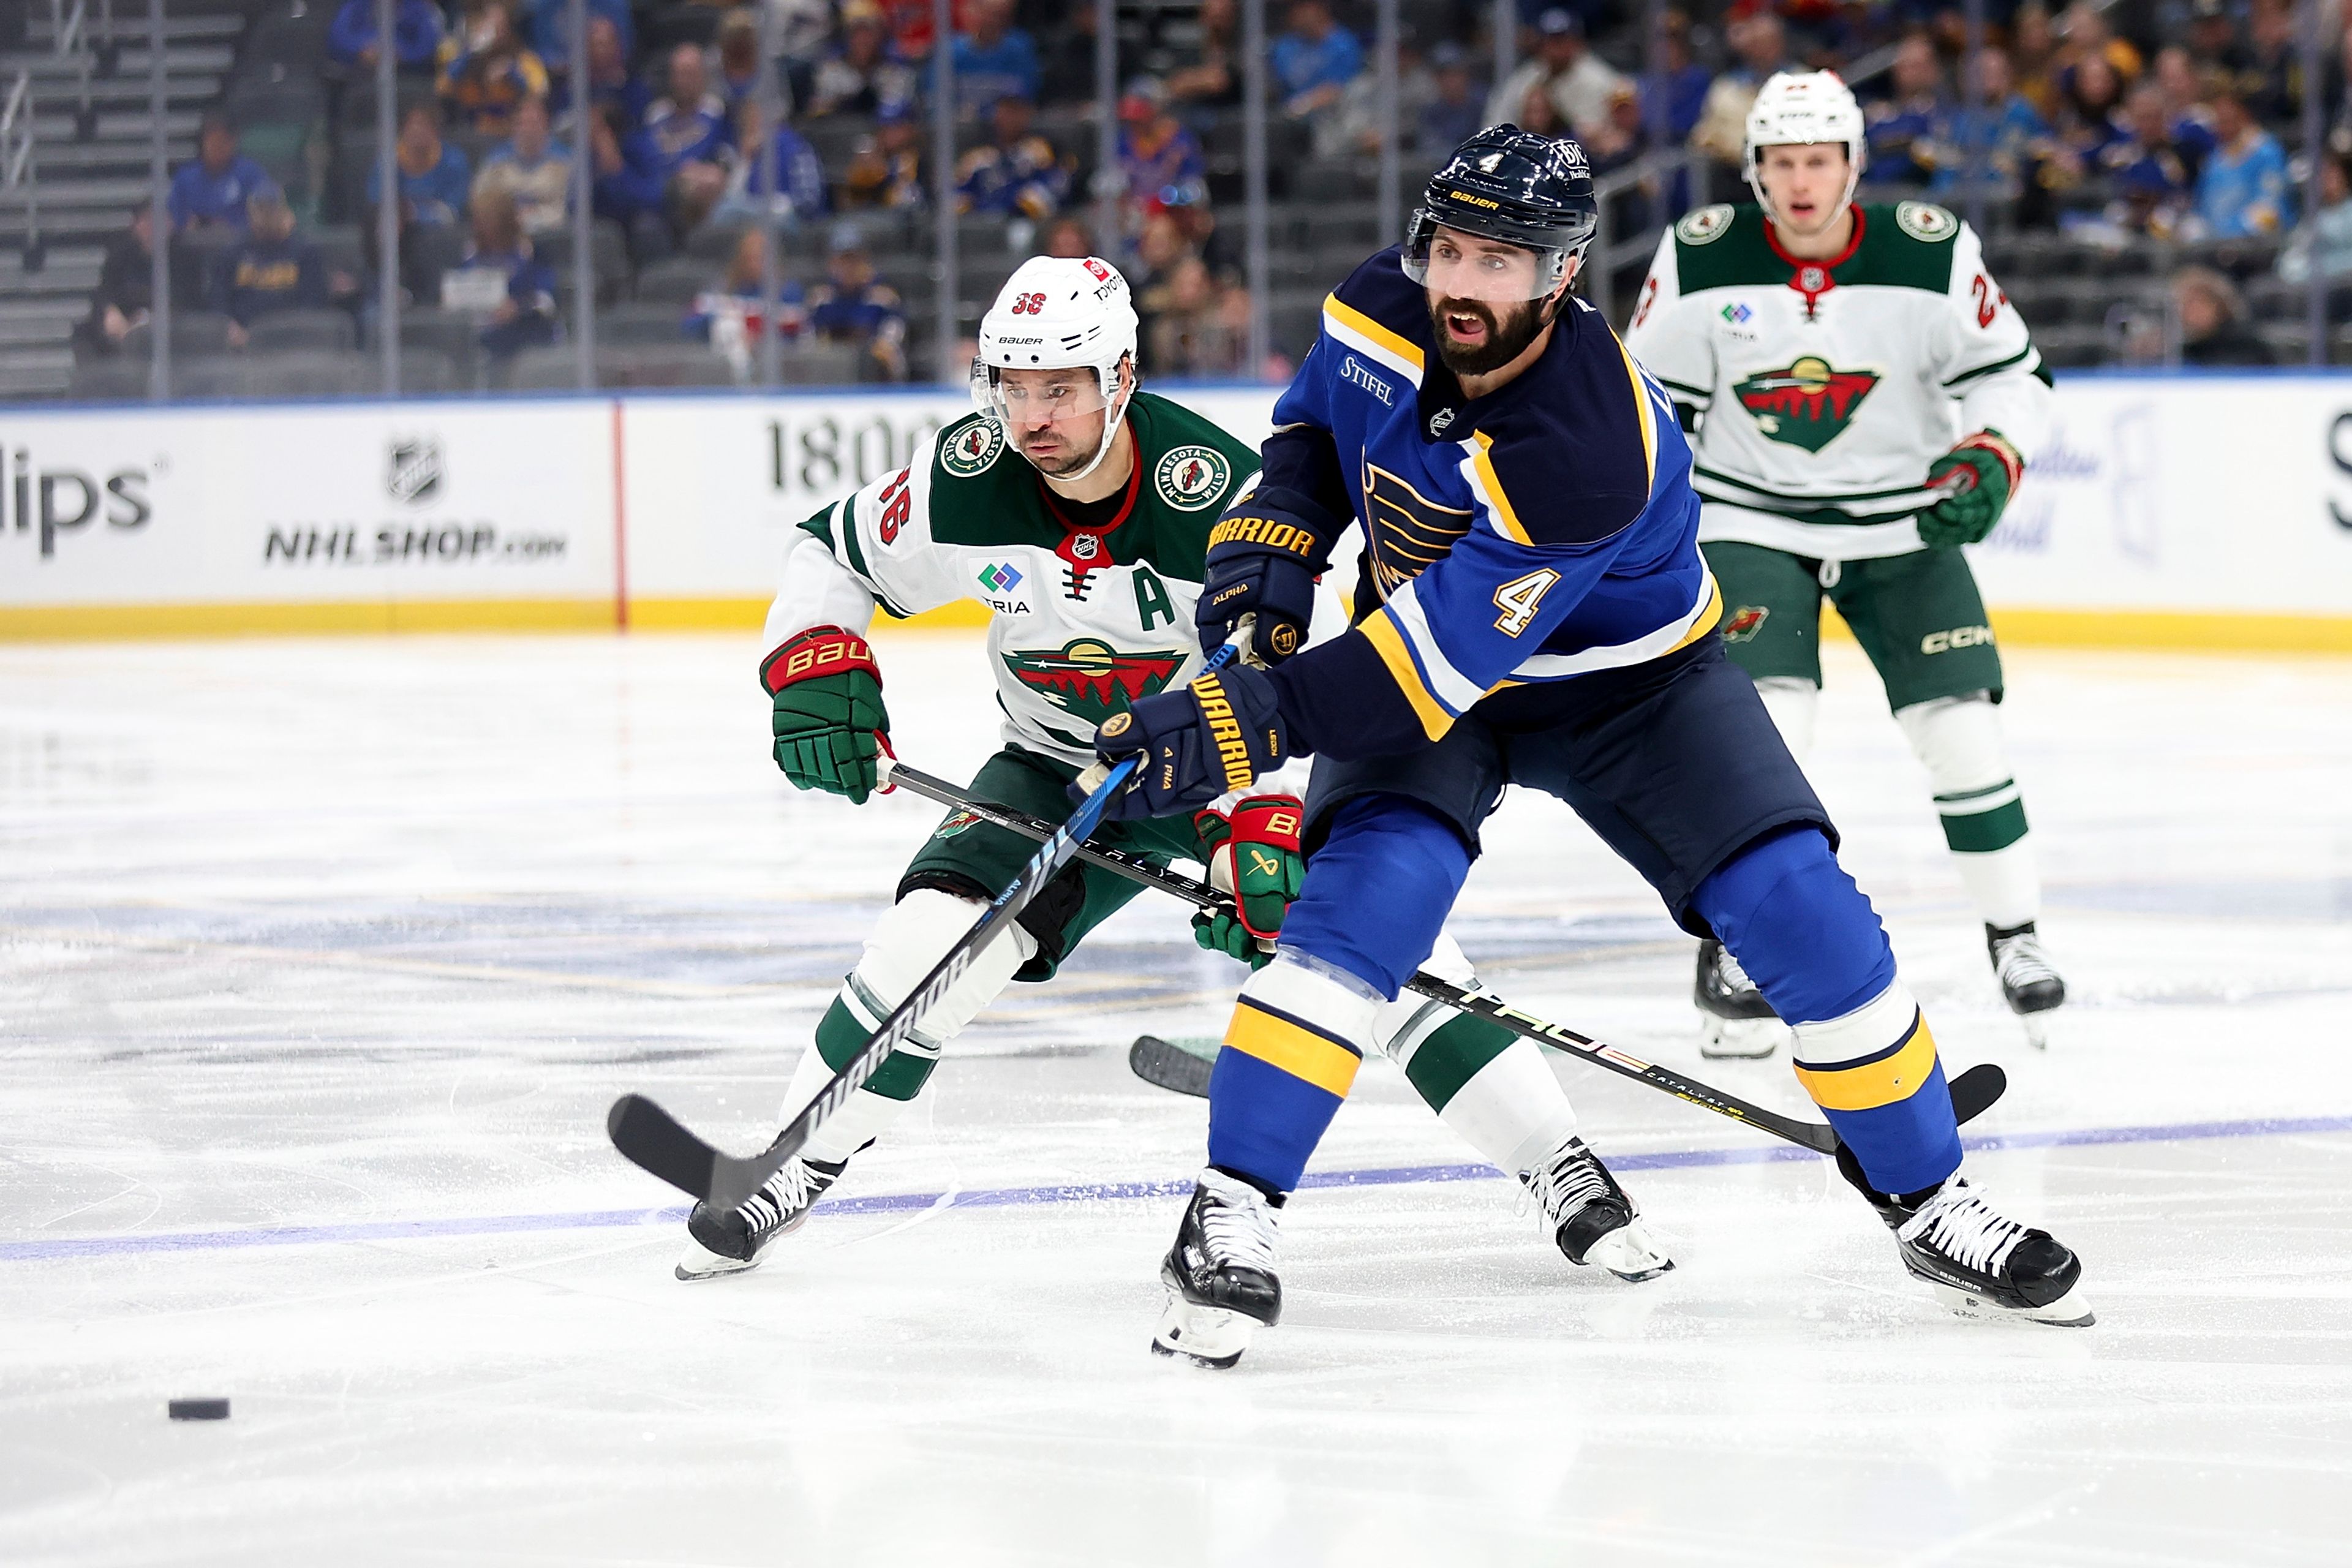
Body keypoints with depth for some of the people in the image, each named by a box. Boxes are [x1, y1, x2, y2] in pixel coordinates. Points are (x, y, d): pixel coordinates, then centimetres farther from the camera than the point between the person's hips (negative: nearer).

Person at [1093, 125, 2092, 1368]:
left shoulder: (1591, 448, -37)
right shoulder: (1382, 314, -19)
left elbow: (1446, 657, -39)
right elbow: (1318, 421, 7)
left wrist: (1256, 718, -44)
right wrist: (1273, 536, -12)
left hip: (1625, 680, -3)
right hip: (1415, 634, 3)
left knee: (1801, 912, -13)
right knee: (1373, 887, -25)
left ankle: (1927, 1198, 8)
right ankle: (1229, 1213, -22)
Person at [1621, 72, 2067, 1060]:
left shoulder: (1932, 254, -12)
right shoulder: (1702, 260, -11)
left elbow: (2012, 377, -3)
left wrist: (1989, 461, -20)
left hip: (1903, 526, 1)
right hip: (1751, 523, -1)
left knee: (1961, 727, -6)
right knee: (1764, 722, -20)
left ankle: (2016, 934, 12)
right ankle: (1732, 948, -7)